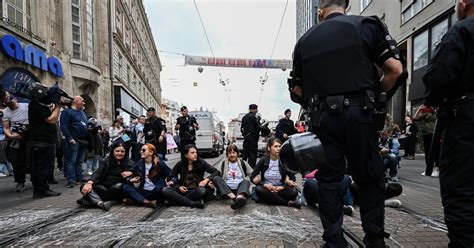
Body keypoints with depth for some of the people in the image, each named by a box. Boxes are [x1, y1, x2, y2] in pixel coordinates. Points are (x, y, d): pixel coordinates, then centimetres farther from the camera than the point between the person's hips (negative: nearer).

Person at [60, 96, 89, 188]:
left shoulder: (82, 112, 21)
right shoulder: (67, 111, -4)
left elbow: (86, 124, 31)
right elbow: (64, 126, -14)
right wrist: (70, 138, -21)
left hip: (83, 141, 8)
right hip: (73, 141, -7)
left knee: (80, 161, 12)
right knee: (71, 161, -6)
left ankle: (80, 177, 18)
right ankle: (71, 181, -5)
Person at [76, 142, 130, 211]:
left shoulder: (128, 164, 5)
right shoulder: (107, 162, 11)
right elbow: (98, 173, -4)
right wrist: (89, 183, -24)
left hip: (117, 190, -3)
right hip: (103, 188, 3)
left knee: (120, 185, -35)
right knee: (84, 187, -18)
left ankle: (92, 200, -31)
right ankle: (100, 203, -40)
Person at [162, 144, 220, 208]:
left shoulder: (201, 162, -4)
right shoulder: (180, 164, 0)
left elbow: (217, 172, -3)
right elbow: (170, 178, 8)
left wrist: (206, 180, -20)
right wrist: (178, 187, -9)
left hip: (196, 190, -2)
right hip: (183, 190, 2)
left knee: (202, 191, -36)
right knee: (165, 190, -23)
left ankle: (178, 200, -20)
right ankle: (193, 203, -29)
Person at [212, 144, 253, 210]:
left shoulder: (242, 163, 9)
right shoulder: (224, 163, 10)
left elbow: (251, 174, 14)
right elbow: (221, 177, 17)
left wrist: (246, 181, -3)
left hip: (239, 189, 0)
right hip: (227, 190, 1)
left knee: (246, 181, -29)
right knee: (216, 178, -22)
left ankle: (240, 197, -64)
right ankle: (234, 197, -42)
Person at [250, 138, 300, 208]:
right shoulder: (263, 160, -6)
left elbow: (293, 179, -1)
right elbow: (253, 178, -6)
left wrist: (282, 187, -16)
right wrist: (265, 185, -21)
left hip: (280, 189, 0)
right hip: (267, 188, 0)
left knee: (294, 192, -27)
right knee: (258, 189, -33)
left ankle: (266, 198, -18)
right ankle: (288, 202, -24)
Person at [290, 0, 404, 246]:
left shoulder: (305, 40, 13)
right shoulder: (366, 25, 7)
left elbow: (296, 90, 13)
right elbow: (395, 70, -2)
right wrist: (376, 96, 12)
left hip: (322, 118, 2)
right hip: (359, 114, -1)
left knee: (329, 180, 9)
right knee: (370, 178, 12)